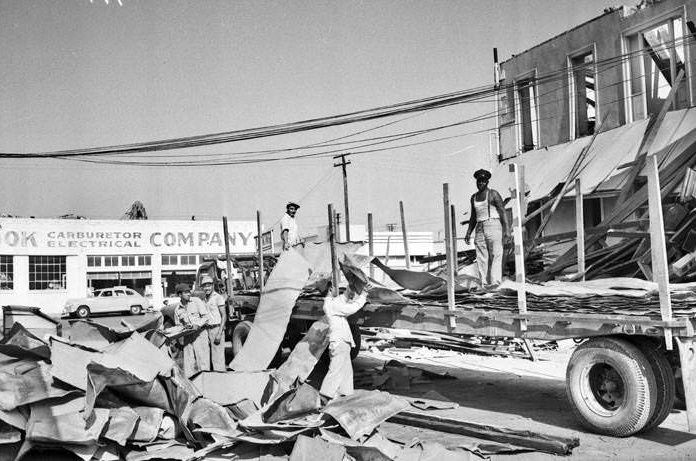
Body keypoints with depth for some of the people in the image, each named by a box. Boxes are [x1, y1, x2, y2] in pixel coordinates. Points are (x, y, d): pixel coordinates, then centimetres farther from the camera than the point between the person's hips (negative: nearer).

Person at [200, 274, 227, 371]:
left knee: (217, 357, -9)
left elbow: (224, 316, -12)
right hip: (209, 330, 7)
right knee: (211, 357, 10)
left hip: (217, 329, -7)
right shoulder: (205, 299, 14)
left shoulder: (218, 297, -9)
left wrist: (219, 334, -18)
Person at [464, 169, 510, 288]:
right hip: (480, 229, 6)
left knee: (495, 255, -11)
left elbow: (503, 212, -5)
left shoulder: (493, 194, 0)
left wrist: (506, 229, -14)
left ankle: (495, 282, -17)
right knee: (481, 258, 0)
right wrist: (468, 233, 16)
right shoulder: (474, 197, 18)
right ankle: (484, 283, 0)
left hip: (493, 225, -6)